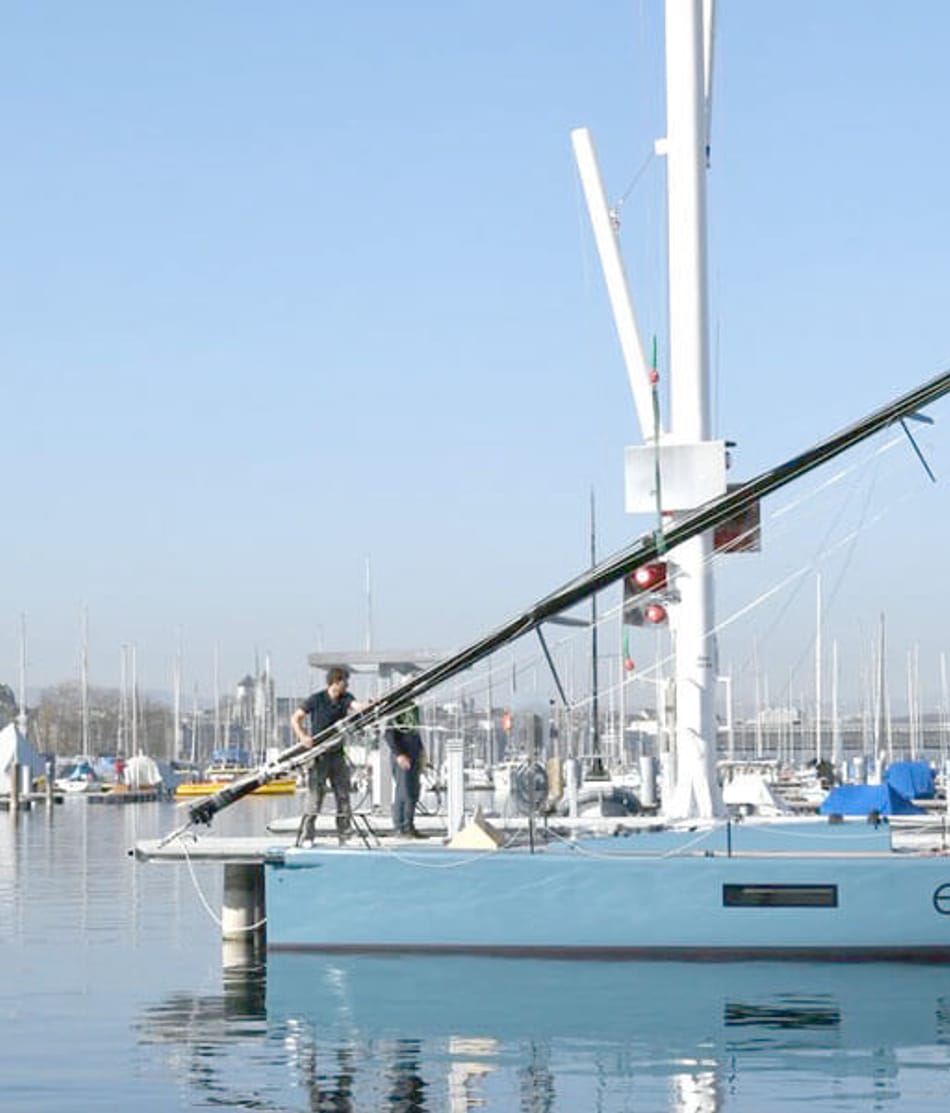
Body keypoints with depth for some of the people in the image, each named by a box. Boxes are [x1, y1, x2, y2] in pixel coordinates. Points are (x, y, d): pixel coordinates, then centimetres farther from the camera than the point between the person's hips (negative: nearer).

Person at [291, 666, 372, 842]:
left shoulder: (345, 698, 5)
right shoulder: (316, 699, -6)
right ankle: (306, 838, -3)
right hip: (318, 755, -5)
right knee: (314, 797, -7)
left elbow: (357, 706, -15)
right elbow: (295, 718, -2)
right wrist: (303, 737, -18)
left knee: (343, 796, 5)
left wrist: (370, 705, -37)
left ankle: (344, 837, 12)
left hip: (337, 754, 5)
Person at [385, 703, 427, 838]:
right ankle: (401, 828, -2)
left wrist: (421, 751, 16)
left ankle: (409, 827, 14)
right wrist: (398, 754, -22)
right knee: (404, 792, -7)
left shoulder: (413, 707, 15)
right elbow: (389, 734, -15)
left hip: (414, 755, 8)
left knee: (413, 792, 9)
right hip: (402, 755, -8)